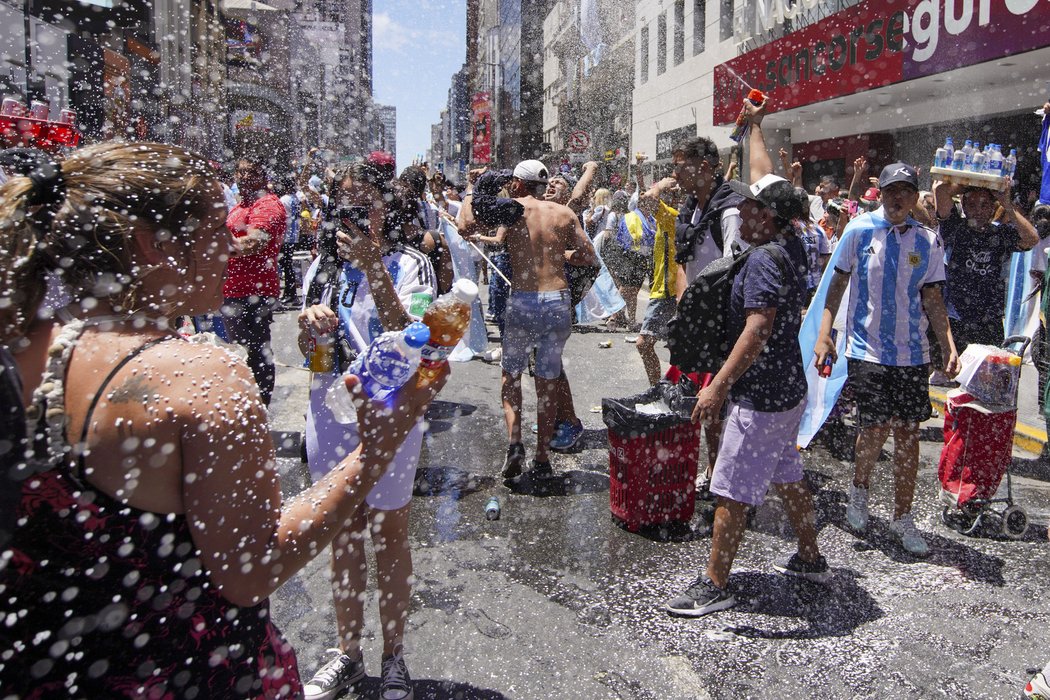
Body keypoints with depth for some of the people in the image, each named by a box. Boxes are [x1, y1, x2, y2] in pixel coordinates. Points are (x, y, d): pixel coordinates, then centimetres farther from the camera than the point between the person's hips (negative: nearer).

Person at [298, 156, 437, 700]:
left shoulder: (408, 264, -8)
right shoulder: (323, 267, 8)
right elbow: (309, 354, 13)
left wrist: (374, 267, -26)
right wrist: (309, 327, -10)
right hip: (331, 410, 5)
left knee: (389, 533, 6)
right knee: (342, 532, 14)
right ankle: (348, 652, 31)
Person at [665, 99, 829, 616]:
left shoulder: (764, 259, -21)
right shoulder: (791, 244, 5)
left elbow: (757, 331, -30)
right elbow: (766, 181, 19)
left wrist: (717, 386, -30)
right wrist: (755, 126, 30)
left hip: (760, 393, -10)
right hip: (788, 386, 10)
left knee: (731, 491, -3)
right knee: (787, 476, 22)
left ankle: (714, 586, 6)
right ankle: (810, 559, 37)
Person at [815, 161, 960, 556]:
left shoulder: (928, 241, 5)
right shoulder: (859, 230, -2)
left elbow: (932, 298, 9)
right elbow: (838, 283, 3)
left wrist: (948, 345, -2)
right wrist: (824, 335, -5)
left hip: (912, 353, 3)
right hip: (867, 349, -3)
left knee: (908, 433, 5)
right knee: (875, 429, -5)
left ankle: (903, 517, 20)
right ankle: (859, 489, 26)